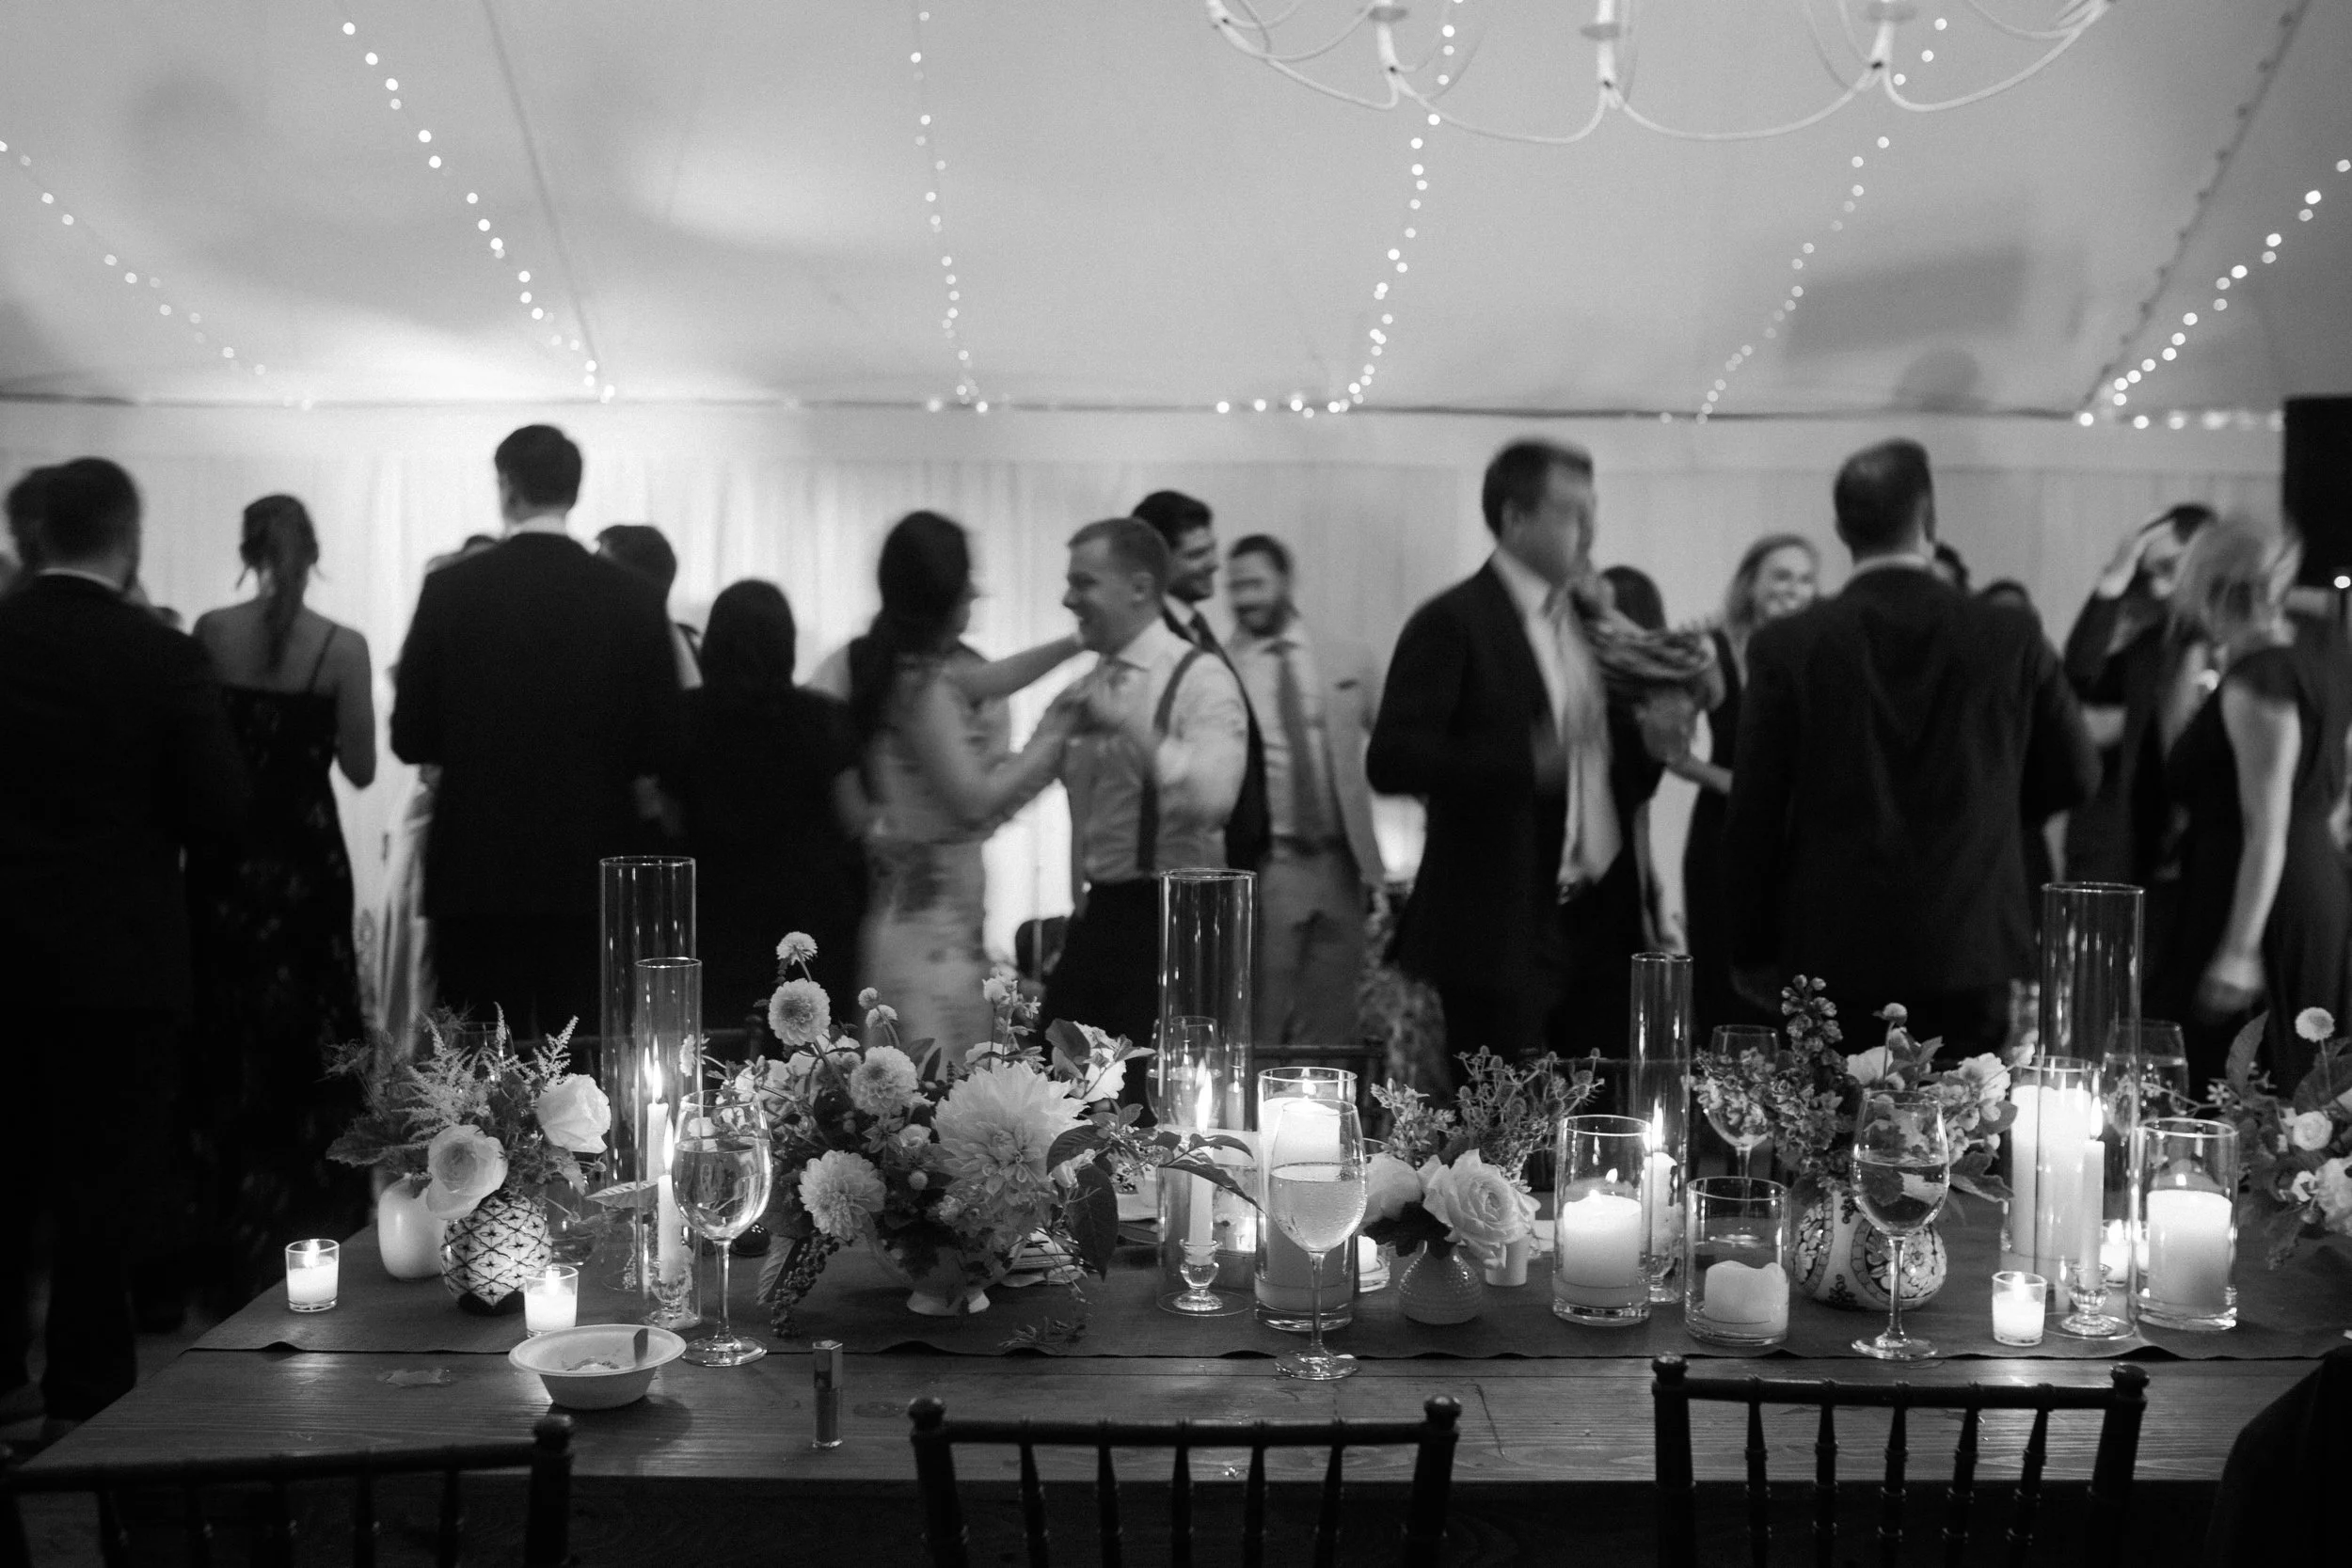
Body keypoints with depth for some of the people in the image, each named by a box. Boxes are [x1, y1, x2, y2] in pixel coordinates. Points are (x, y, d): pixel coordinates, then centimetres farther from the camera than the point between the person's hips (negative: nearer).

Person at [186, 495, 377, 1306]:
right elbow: (359, 768, -3)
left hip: (224, 861, 2)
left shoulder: (210, 633, -4)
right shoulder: (344, 647, -7)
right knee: (310, 1047, 9)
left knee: (226, 1049, 12)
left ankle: (231, 1246, 17)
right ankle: (306, 1231, 13)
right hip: (306, 860, -1)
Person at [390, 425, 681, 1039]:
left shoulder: (451, 589, -4)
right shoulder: (632, 598, -1)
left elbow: (410, 738, -1)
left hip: (476, 872, -1)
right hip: (590, 871, 1)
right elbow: (661, 751, 0)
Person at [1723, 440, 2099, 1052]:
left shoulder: (1786, 646, -5)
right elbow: (2075, 775, 10)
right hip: (1971, 952, 1)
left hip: (1829, 956, -1)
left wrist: (1752, 953, 7)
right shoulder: (2011, 638, -2)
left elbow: (1754, 815, -2)